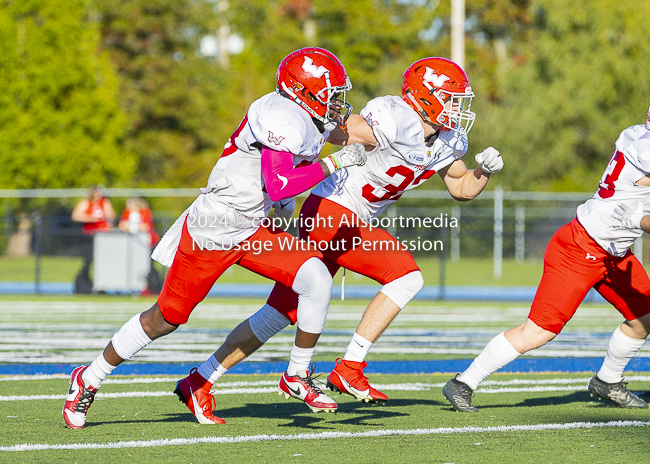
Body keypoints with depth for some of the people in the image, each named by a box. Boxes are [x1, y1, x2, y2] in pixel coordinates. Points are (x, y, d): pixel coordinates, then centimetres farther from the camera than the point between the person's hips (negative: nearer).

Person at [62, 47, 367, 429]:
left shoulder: (304, 120, 6)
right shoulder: (284, 118, -22)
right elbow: (278, 187, -29)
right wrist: (332, 164, -23)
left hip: (252, 230, 8)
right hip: (213, 229, -8)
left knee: (316, 279, -12)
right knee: (167, 318, 5)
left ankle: (299, 376, 3)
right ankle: (89, 381, 23)